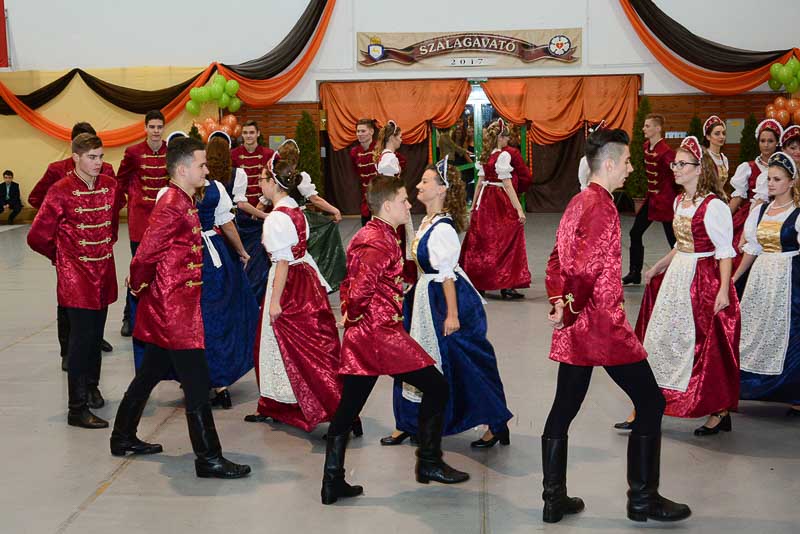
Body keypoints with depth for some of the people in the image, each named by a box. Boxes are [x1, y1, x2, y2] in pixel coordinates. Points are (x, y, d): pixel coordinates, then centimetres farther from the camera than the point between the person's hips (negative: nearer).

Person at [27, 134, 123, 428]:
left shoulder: (110, 185, 3)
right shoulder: (61, 191, -13)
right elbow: (37, 237, -8)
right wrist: (62, 256, 6)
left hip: (104, 272, 5)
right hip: (75, 275, -5)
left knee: (96, 333, 14)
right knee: (82, 336, -6)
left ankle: (91, 385, 36)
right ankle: (77, 409, 0)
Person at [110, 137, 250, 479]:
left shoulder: (184, 202, 12)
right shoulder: (173, 208, -20)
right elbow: (145, 256, -21)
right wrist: (139, 287, -6)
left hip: (171, 306, 10)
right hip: (175, 308, -10)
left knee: (150, 373, 21)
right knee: (197, 384, -5)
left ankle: (123, 438, 35)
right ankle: (209, 460, 3)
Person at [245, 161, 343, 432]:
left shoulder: (276, 218, -18)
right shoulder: (295, 211, 8)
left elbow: (283, 261, -21)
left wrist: (275, 300, -19)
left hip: (288, 283, -9)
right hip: (305, 277, 9)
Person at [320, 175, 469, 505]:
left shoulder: (369, 236, 16)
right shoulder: (378, 243, -17)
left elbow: (351, 287, 20)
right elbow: (360, 292, -25)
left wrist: (350, 315, 12)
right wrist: (354, 315, -8)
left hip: (360, 337, 10)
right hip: (382, 333, -10)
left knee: (347, 409, 10)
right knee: (436, 387, 3)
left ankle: (332, 483, 14)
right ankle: (429, 462, 13)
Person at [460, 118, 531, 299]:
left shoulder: (484, 156, 8)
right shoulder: (503, 155, -13)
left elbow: (480, 182, 11)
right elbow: (507, 184, -18)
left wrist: (474, 205, 18)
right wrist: (519, 209, -19)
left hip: (486, 201, 7)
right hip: (501, 202, -7)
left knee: (483, 241, 14)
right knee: (506, 242, -1)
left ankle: (477, 282, 22)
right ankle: (507, 286, -2)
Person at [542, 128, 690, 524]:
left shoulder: (578, 202, 13)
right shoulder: (601, 205, -16)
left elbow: (557, 260, 16)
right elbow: (586, 268, -25)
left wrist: (559, 303, 6)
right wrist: (572, 311, -13)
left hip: (575, 327, 9)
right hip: (603, 324, -9)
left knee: (564, 408, 11)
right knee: (650, 401, 3)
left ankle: (554, 499, 18)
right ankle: (643, 499, 10)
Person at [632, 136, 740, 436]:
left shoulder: (713, 205, -16)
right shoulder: (680, 201, 9)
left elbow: (725, 251, -17)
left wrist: (723, 290, -22)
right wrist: (658, 267, 19)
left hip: (704, 280, -8)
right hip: (677, 276, 8)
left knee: (707, 347, 1)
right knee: (662, 338, 10)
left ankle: (720, 413, 18)